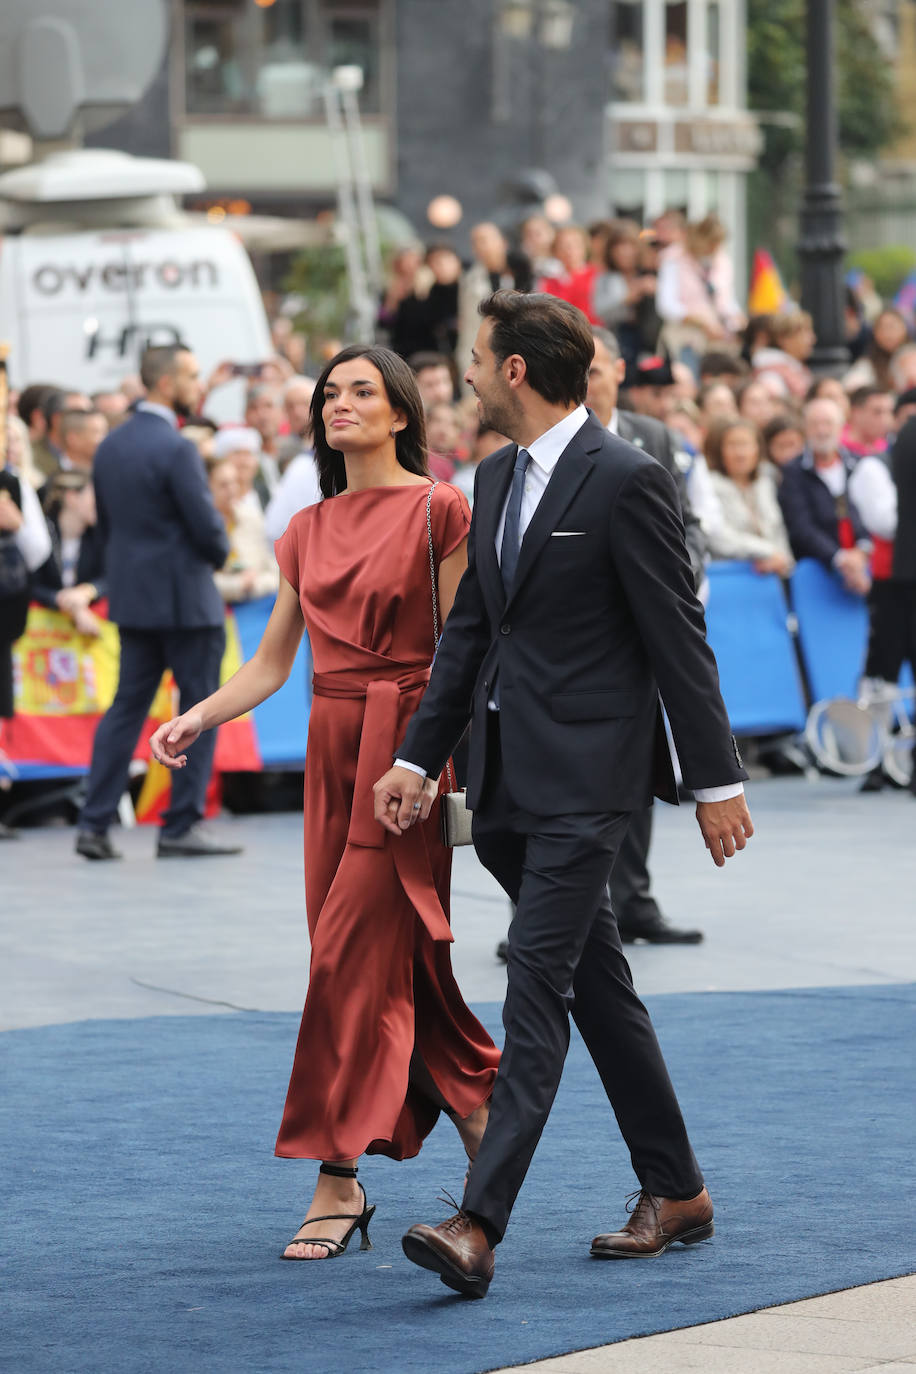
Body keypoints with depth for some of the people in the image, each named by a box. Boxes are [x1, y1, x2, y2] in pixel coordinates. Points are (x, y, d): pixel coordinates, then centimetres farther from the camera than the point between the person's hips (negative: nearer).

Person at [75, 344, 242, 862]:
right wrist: (219, 553, 3)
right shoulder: (176, 449, -18)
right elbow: (208, 527, -18)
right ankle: (183, 826, 3)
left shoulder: (110, 446, 8)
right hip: (184, 596, -8)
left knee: (127, 706, 10)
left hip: (131, 596, 8)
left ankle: (95, 822, 4)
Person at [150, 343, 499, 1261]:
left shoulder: (438, 512, -5)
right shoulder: (308, 531, 14)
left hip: (404, 743, -7)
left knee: (353, 950, -11)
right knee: (398, 956, 8)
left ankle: (338, 1183, -8)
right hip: (330, 746, 7)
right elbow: (272, 660, 15)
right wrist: (199, 718, 0)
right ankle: (482, 1117, 23)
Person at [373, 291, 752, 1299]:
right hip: (510, 778, 9)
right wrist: (418, 759, 11)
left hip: (585, 775, -9)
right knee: (596, 986, 14)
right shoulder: (497, 479, 13)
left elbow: (679, 639, -11)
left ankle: (479, 1225, -20)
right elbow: (470, 630, 17)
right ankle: (675, 1194, 24)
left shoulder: (626, 480, -12)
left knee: (538, 985, -14)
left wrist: (716, 780, -10)